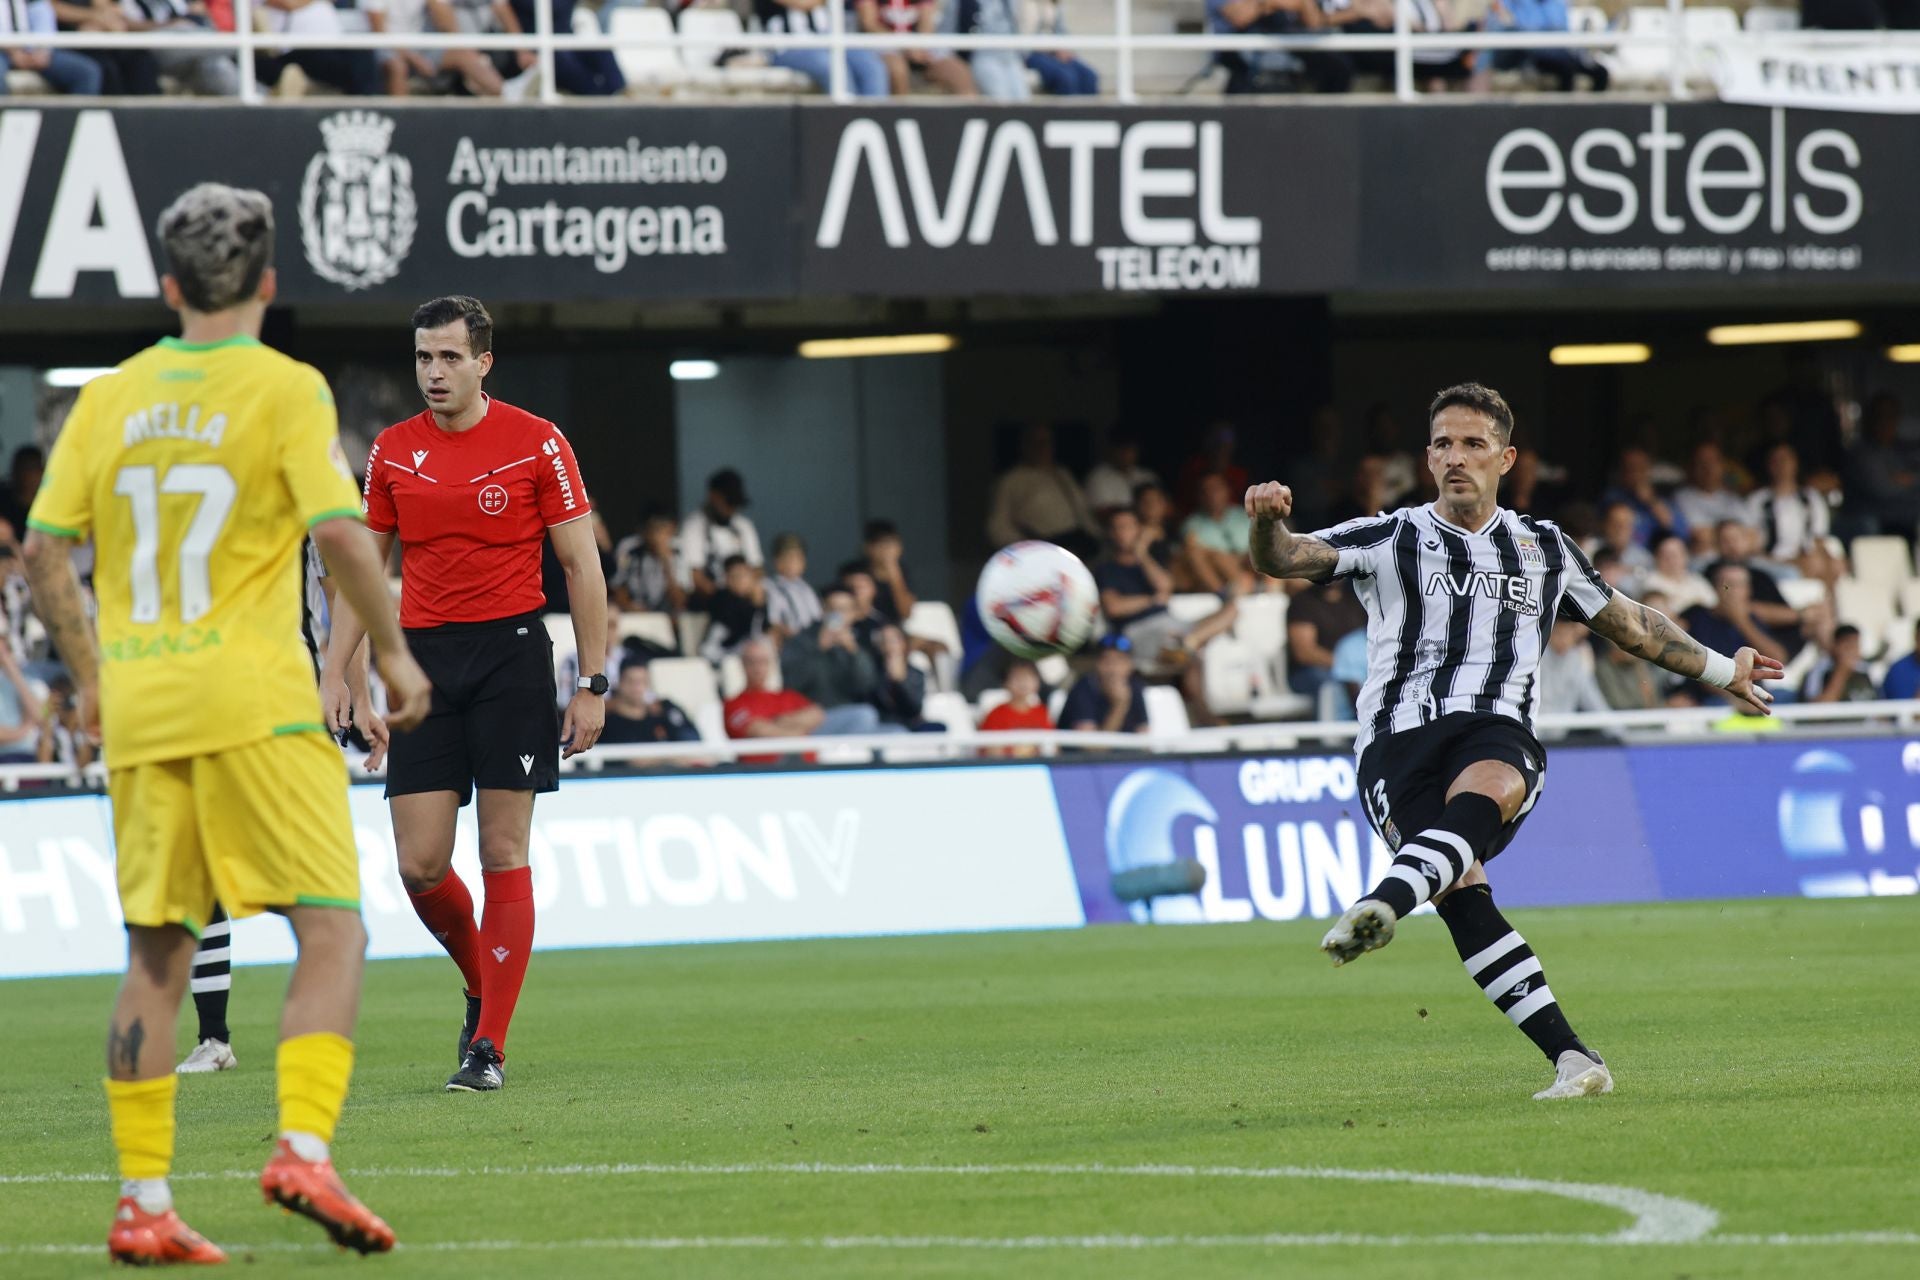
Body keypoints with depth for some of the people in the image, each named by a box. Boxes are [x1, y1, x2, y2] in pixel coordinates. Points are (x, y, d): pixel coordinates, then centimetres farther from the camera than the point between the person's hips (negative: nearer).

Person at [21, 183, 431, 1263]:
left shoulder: (110, 397, 9)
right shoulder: (285, 388, -4)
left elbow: (45, 550, 8)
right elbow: (340, 531, -12)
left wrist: (91, 673, 20)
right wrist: (395, 650, 0)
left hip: (139, 711, 5)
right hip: (254, 701, -5)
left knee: (158, 956, 8)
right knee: (333, 930, -1)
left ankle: (144, 1202, 6)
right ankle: (304, 1149, -18)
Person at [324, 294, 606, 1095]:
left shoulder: (537, 444, -3)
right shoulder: (393, 451, 8)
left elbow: (581, 565, -1)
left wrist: (591, 684, -5)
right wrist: (336, 674, 5)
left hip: (513, 652, -3)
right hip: (424, 659, 3)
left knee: (503, 854, -4)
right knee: (419, 865, -3)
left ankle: (489, 1046, -2)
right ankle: (482, 984, 24)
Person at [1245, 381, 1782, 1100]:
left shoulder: (1543, 548, 24)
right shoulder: (1389, 540, 16)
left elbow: (1626, 622, 37)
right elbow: (1285, 560, 3)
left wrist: (1721, 671, 44)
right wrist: (1267, 524, -20)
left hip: (1500, 732, 1)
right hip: (1397, 738, -1)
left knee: (1481, 792, -37)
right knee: (1460, 890, -26)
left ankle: (1383, 903, -64)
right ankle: (1571, 1059, -29)